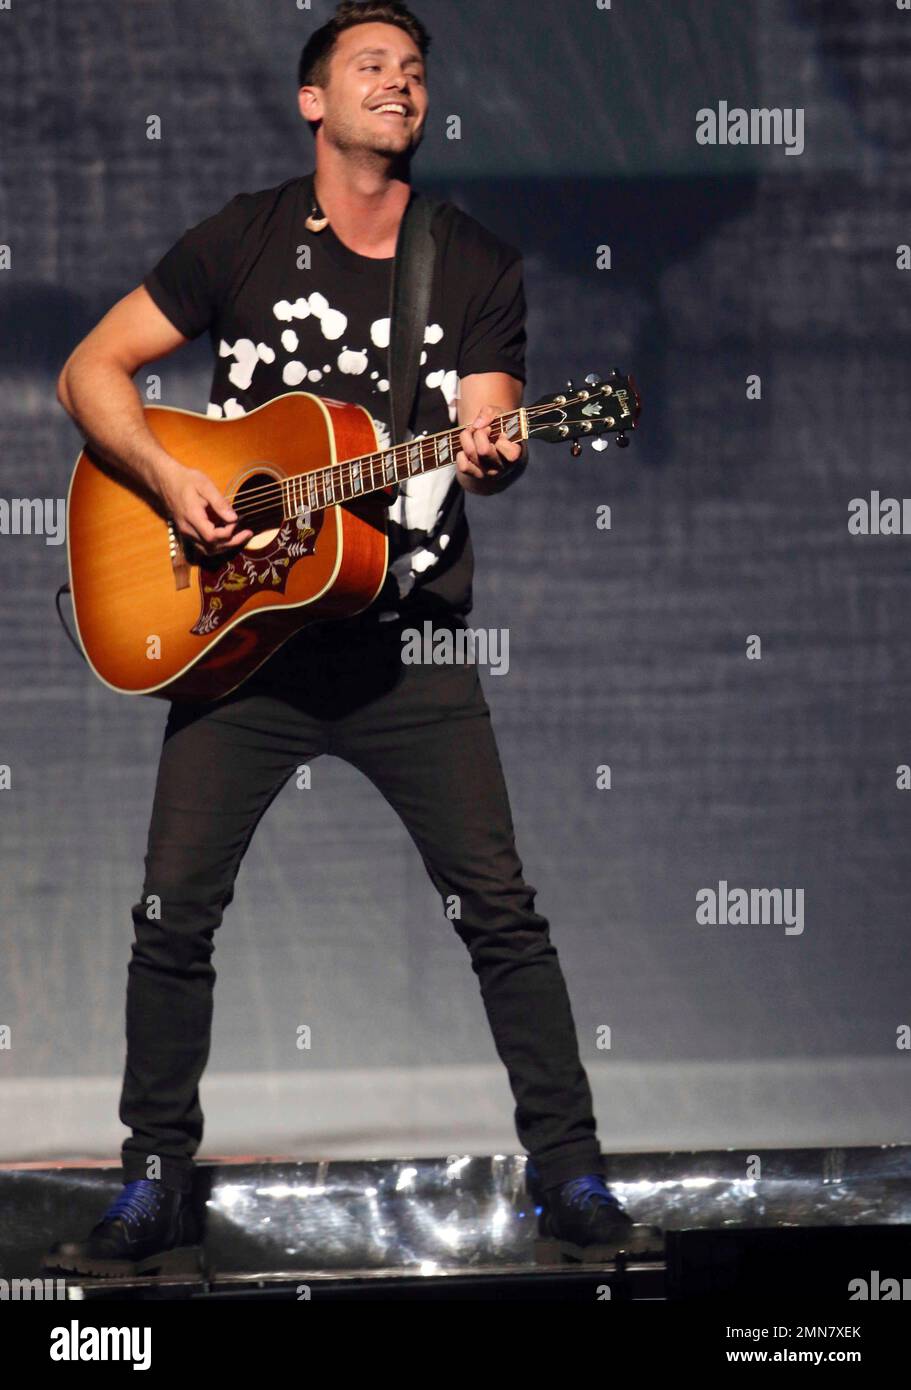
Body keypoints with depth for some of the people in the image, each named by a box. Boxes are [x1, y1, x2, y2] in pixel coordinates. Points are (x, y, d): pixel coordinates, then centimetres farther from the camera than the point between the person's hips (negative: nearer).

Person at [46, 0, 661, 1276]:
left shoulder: (479, 267, 5)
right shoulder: (243, 241, 2)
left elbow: (491, 430, -4)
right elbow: (91, 371, 4)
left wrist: (488, 455, -28)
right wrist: (167, 480, -12)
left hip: (409, 646, 0)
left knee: (502, 908, -5)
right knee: (175, 908, -3)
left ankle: (570, 1177, 4)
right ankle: (155, 1188, 8)